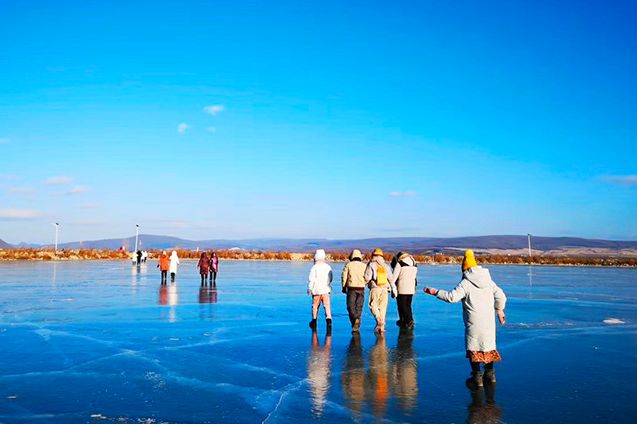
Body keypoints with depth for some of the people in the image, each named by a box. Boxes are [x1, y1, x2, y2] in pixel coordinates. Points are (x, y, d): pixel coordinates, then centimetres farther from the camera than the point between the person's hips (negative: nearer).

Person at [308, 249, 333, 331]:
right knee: (327, 306, -3)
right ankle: (329, 320, -22)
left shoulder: (314, 267, -7)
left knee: (315, 306, 13)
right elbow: (330, 279, 12)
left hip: (317, 289, -2)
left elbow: (311, 279, -10)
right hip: (326, 289, 2)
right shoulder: (328, 267, 5)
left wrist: (309, 288, -1)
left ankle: (314, 322, 25)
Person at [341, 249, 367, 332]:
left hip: (351, 288, -2)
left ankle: (355, 318, -22)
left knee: (351, 307, 4)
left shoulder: (348, 265, 1)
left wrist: (344, 287, 12)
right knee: (359, 307, 8)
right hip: (361, 289, 2)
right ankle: (356, 326, 2)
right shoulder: (364, 265, 4)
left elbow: (344, 276, 0)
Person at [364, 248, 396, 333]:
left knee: (373, 305, 2)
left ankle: (379, 320, -19)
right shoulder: (386, 266, 13)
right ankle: (381, 326, 7)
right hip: (384, 289, 4)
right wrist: (393, 290, 14)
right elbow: (391, 279, 11)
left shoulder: (371, 265, -1)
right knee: (382, 307, 8)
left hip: (375, 289, -4)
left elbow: (367, 278, -5)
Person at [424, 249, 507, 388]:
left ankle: (477, 377, 1)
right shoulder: (488, 280, 8)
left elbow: (452, 297, -20)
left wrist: (435, 292, -12)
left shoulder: (465, 283, -12)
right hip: (489, 320, 6)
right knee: (488, 344, 18)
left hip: (474, 322, -6)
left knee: (473, 347, 3)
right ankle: (490, 374, 26)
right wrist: (499, 310, 28)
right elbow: (500, 296, 14)